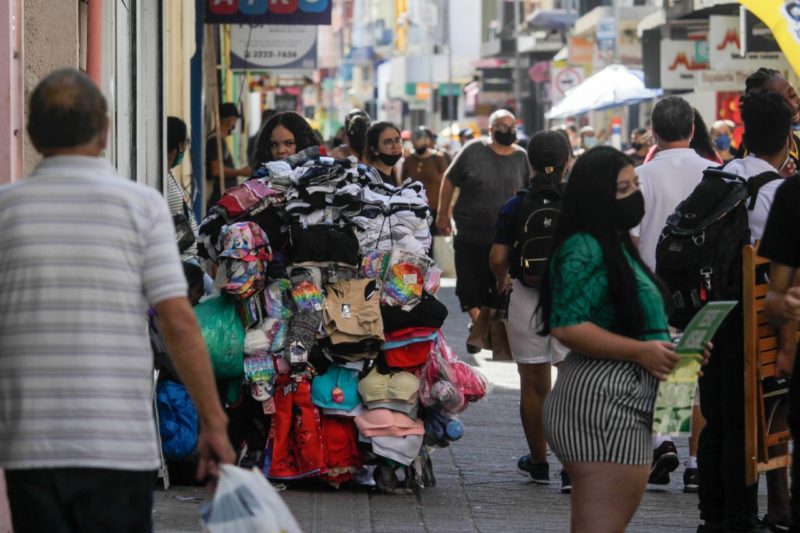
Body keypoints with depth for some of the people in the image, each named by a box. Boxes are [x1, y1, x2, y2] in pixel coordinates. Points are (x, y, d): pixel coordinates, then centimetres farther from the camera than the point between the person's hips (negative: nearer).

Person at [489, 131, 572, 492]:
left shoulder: (515, 206, -2)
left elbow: (498, 258, -7)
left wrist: (502, 281, 13)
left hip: (527, 298, 1)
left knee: (533, 385, 12)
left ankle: (538, 463, 25)